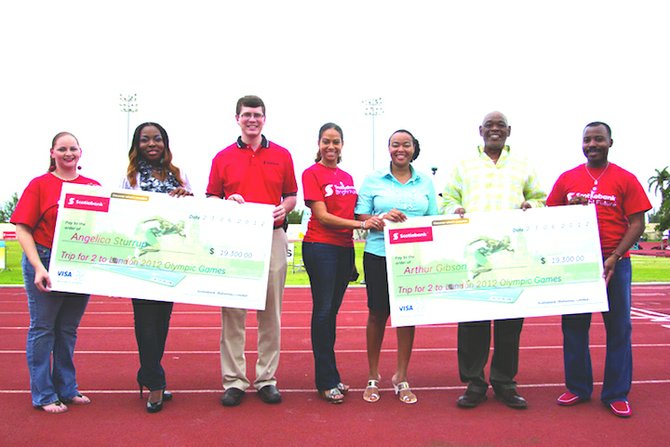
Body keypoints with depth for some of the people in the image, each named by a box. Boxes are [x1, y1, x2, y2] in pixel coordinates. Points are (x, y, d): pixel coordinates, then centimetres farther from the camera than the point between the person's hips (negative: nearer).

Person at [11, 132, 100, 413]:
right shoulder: (39, 185, -3)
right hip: (46, 265, -3)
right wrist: (38, 267, -17)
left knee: (68, 329, 13)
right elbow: (22, 230, -7)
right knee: (42, 329, 5)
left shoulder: (94, 187, 6)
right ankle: (44, 395, 14)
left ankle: (67, 389, 25)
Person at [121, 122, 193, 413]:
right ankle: (155, 383, 2)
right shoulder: (130, 176, 7)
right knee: (147, 317, -6)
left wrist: (188, 196, -8)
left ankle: (148, 375, 22)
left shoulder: (177, 175, 13)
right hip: (140, 254, -3)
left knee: (163, 315, 8)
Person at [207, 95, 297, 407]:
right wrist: (228, 202, -9)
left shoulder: (282, 155, 10)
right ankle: (233, 380, 11)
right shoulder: (222, 158, 9)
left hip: (273, 237, 1)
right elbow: (211, 199, 11)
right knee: (232, 311, 1)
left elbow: (292, 195, 15)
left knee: (270, 311, 5)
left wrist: (284, 208, -6)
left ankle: (266, 378, 16)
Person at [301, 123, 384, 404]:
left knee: (332, 311, 10)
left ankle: (328, 376, 19)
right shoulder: (312, 173, -3)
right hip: (320, 246, -6)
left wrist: (376, 218, 1)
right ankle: (327, 380, 4)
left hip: (345, 248, 6)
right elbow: (322, 216, -10)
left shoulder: (347, 177, 16)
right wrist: (360, 223, -16)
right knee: (323, 310, -4)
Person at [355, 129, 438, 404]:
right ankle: (372, 376, 20)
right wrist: (383, 218, -19)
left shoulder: (426, 182, 10)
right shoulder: (373, 180, 4)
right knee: (377, 313, 5)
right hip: (379, 255, -2)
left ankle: (401, 377, 20)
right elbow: (360, 217, 1)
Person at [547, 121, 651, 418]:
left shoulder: (625, 179, 1)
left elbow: (637, 223, -2)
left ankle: (616, 394, 15)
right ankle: (578, 388, 20)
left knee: (618, 328, 3)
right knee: (574, 326, 7)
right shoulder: (567, 179, 8)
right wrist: (569, 207, -9)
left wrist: (615, 256, -13)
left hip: (614, 263, -2)